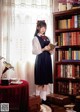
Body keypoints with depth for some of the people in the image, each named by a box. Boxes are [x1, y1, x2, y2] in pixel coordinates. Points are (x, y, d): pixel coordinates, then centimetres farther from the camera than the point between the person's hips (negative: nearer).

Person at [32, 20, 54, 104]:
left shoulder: (47, 38, 15)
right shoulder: (35, 38, -3)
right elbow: (34, 51, -11)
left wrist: (50, 49, -5)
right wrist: (44, 49, -20)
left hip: (47, 60, 6)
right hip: (40, 61, -6)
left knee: (46, 81, 6)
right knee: (40, 82, -2)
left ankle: (44, 99, 14)